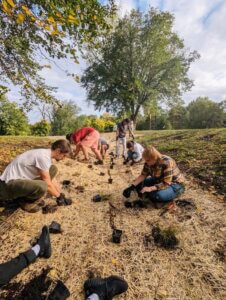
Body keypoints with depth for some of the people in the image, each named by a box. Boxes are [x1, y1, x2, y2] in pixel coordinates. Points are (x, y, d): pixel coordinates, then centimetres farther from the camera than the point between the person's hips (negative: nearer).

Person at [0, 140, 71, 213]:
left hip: (20, 179, 10)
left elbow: (52, 179, 13)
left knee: (53, 169, 3)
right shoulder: (44, 156, -25)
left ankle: (28, 196, 5)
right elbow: (48, 184, -19)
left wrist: (61, 194, 15)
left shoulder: (46, 154, 5)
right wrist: (59, 196, -3)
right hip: (9, 183, -10)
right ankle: (24, 201, -2)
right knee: (42, 186, -36)